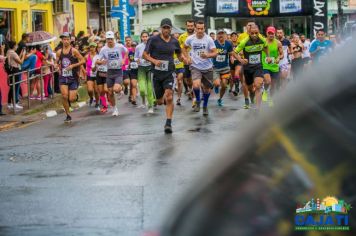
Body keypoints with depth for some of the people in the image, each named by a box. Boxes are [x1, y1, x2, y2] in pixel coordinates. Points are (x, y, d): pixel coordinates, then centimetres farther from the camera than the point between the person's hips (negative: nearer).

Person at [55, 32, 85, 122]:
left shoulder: (74, 51, -6)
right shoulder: (59, 52, 5)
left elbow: (83, 61, -6)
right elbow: (56, 63, 21)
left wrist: (73, 65, -15)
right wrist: (58, 66, 0)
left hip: (73, 77, -2)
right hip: (63, 77, 2)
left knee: (71, 99, -5)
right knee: (64, 96, -14)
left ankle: (76, 95, 34)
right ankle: (68, 115, 0)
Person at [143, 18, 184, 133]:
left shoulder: (174, 41, 5)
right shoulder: (154, 40, -4)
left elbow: (179, 54, 20)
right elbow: (145, 54, -3)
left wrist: (183, 58, -3)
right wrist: (154, 60, -21)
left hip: (169, 73, 0)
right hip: (156, 73, 0)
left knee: (169, 98, -19)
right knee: (159, 102, 10)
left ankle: (168, 124, -14)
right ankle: (163, 98, 49)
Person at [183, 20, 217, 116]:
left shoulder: (209, 39, -9)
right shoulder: (190, 39, -5)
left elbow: (215, 53, -9)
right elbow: (184, 48, 15)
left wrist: (207, 55, -29)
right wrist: (187, 58, 0)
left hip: (207, 67, 1)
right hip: (195, 66, -1)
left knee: (207, 88, 12)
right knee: (196, 85, -23)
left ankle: (205, 106, 35)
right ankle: (198, 101, 5)